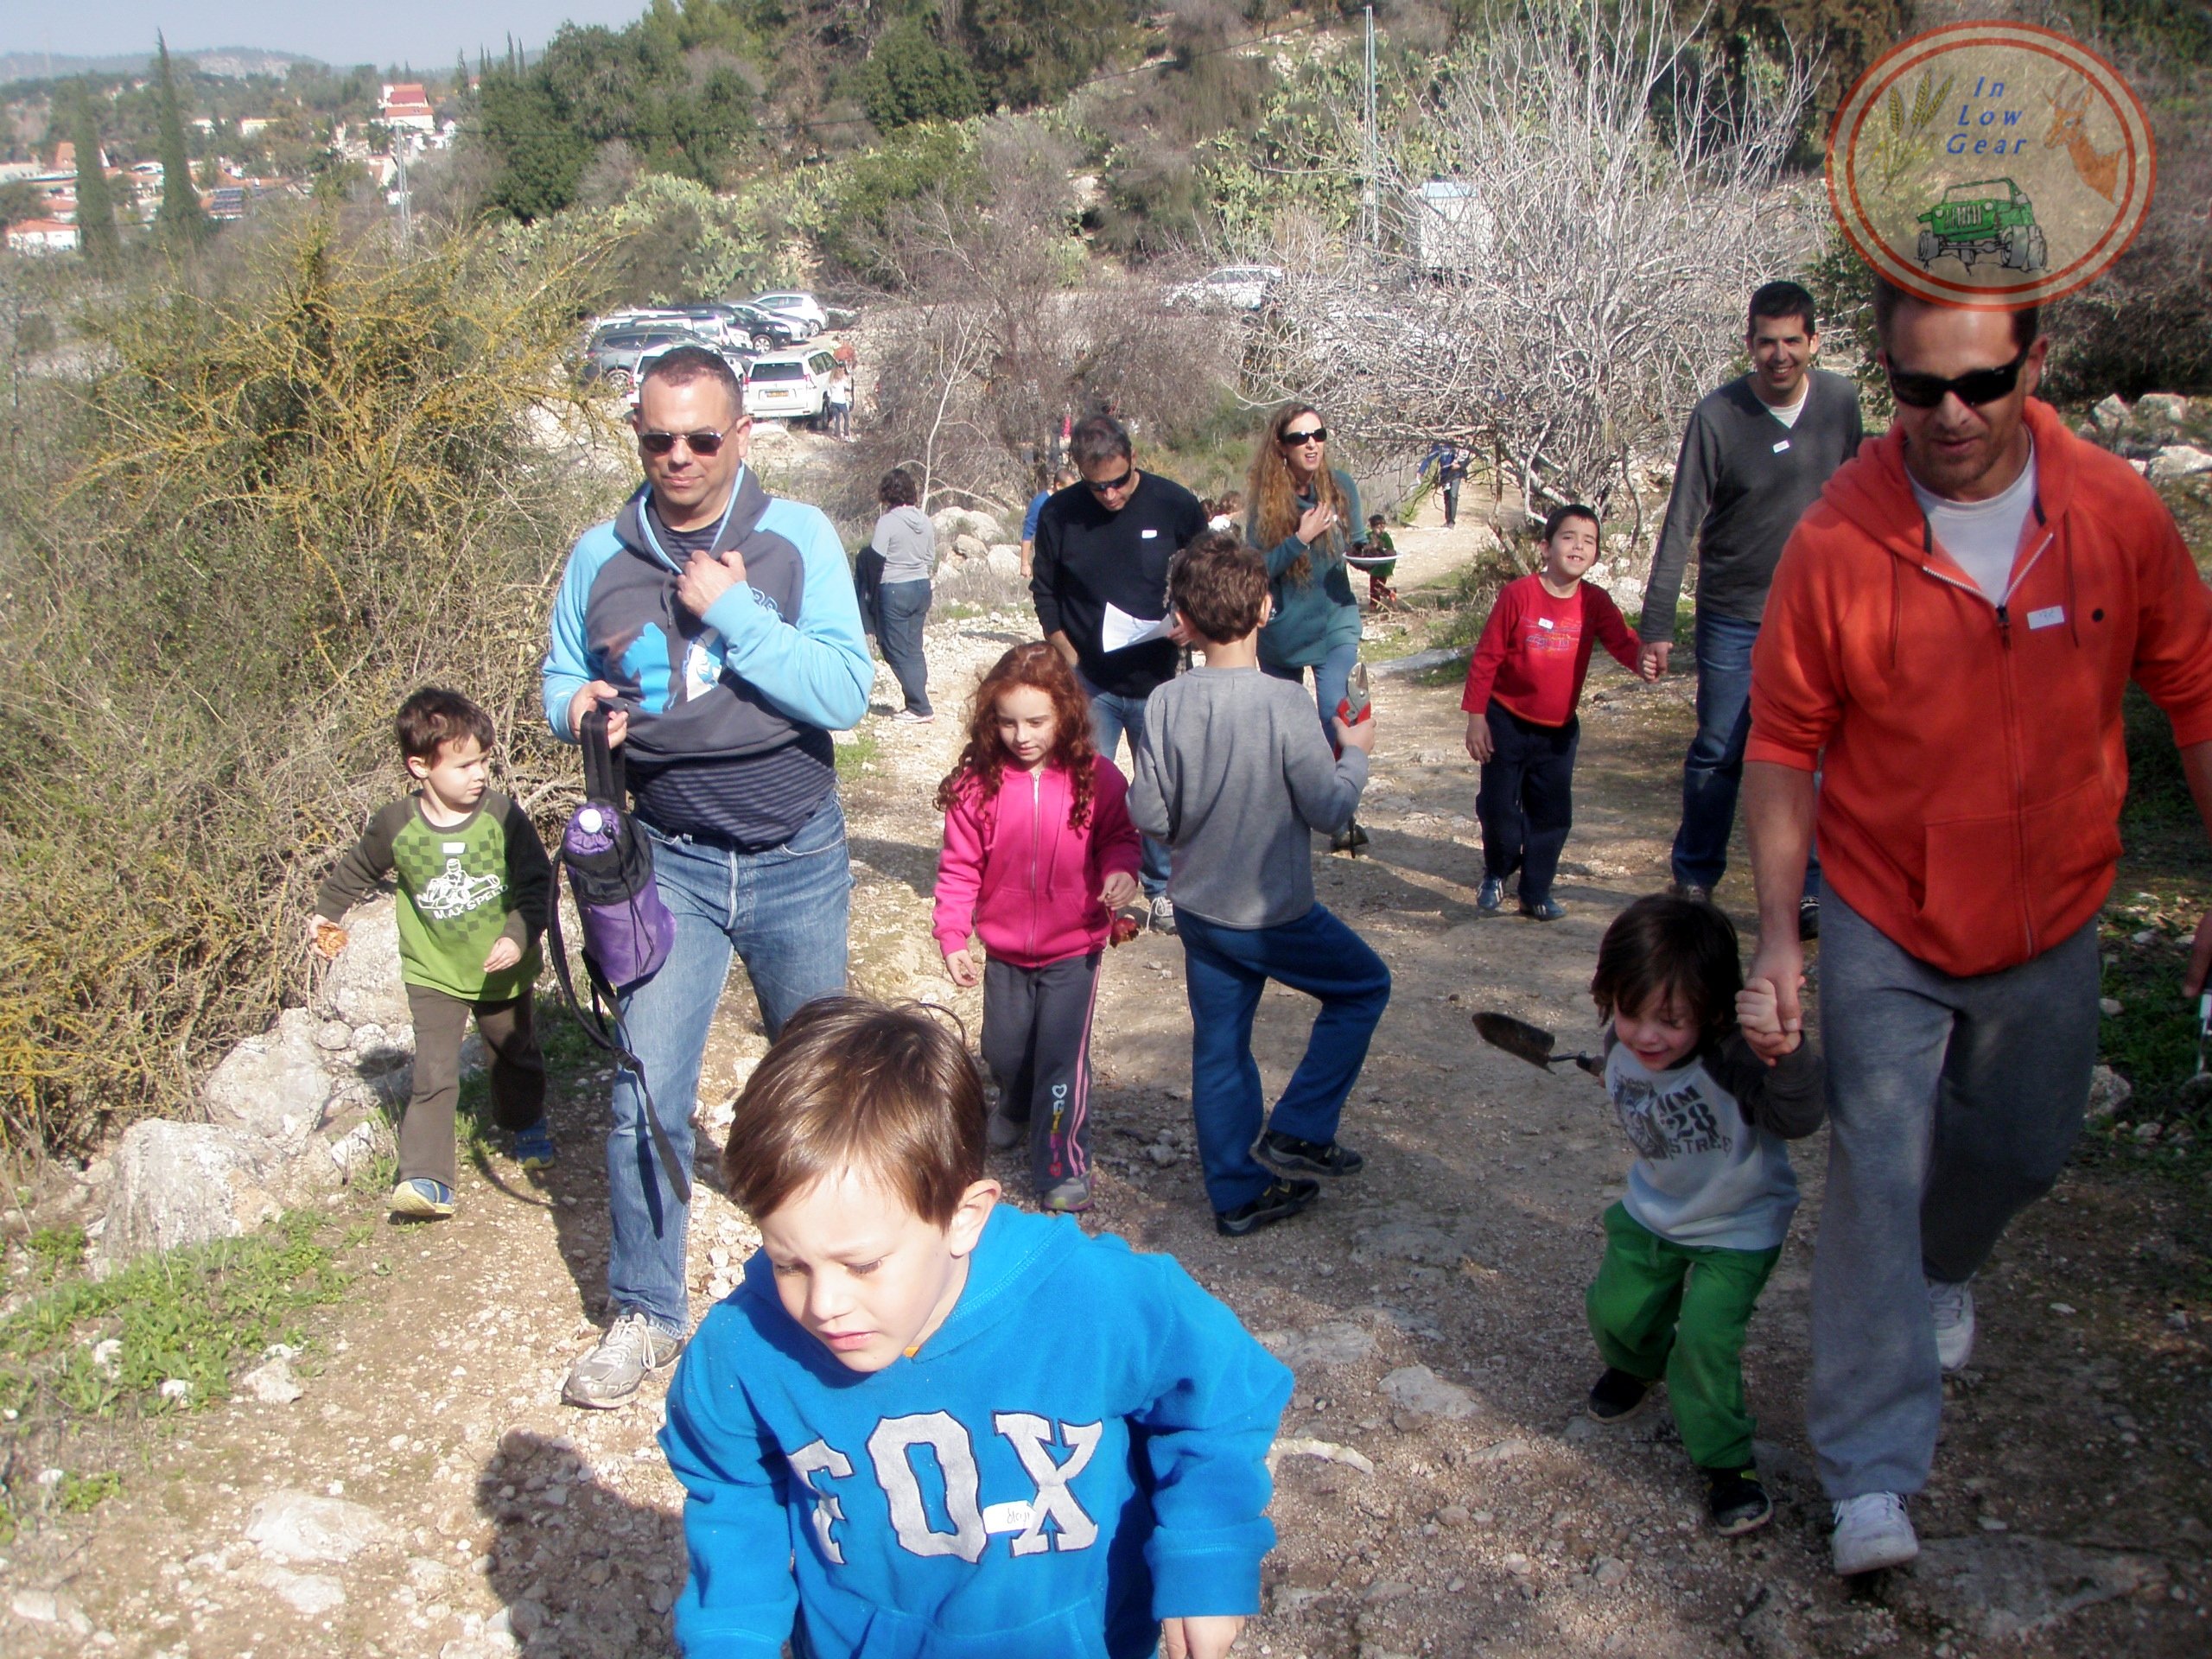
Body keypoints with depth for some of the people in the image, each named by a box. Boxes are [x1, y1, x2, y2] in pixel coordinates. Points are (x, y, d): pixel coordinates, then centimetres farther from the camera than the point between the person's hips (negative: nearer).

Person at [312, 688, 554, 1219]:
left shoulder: (502, 816, -15)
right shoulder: (396, 826, -13)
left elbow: (537, 883, -12)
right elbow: (356, 870, 9)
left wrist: (519, 937, -25)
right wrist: (327, 913, 12)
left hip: (502, 972, 1)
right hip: (434, 976, -1)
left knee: (517, 1058, 21)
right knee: (434, 1075, -13)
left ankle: (526, 1125, 48)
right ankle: (426, 1180, -12)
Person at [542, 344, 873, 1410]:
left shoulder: (796, 539, -8)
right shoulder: (601, 555, -1)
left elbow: (846, 691, -16)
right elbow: (560, 677, 10)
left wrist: (732, 610, -24)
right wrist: (578, 706, -13)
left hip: (796, 858, -1)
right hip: (669, 859, 1)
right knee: (643, 1096, -4)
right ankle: (644, 1313, 14)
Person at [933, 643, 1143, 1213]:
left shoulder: (1095, 778, -12)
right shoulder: (977, 781, -10)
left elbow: (1120, 837, 1)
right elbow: (960, 866, -5)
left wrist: (1121, 870, -21)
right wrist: (951, 936, -9)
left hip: (1073, 950, -2)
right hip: (1004, 951, 3)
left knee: (1062, 1055, -6)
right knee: (1003, 1052, 18)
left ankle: (1063, 1166, 8)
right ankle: (1015, 1110, 50)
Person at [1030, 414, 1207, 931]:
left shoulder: (1175, 505, -6)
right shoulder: (1059, 514, -5)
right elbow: (1044, 592, 7)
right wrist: (1067, 655, -4)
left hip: (1156, 680, 0)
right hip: (1088, 682, 0)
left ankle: (1162, 888, 26)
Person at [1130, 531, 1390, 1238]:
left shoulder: (1165, 705, -9)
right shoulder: (1283, 703, -21)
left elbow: (1148, 814, -6)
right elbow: (1329, 808, -14)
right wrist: (1355, 754, 3)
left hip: (1199, 908, 5)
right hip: (1275, 913, -4)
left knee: (1218, 1048, 16)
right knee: (1364, 986, 19)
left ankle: (1236, 1193, 25)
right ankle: (1299, 1130, 15)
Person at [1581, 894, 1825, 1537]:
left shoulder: (1732, 1058, -39)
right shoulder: (1622, 1046, -19)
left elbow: (1797, 1117, -61)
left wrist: (1784, 1049, -75)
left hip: (1740, 1225, -6)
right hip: (1652, 1212, 6)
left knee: (1705, 1335, -17)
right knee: (1614, 1308, 10)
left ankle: (1726, 1461, 8)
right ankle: (1639, 1364, 47)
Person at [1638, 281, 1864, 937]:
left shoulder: (1841, 402, -1)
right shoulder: (1717, 416, -12)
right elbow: (1681, 524, -11)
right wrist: (1656, 624, -15)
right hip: (1733, 615, -2)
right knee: (1717, 753, 5)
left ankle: (1808, 888, 15)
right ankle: (1693, 879, 22)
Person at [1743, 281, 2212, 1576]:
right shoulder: (1837, 543, -18)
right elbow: (1785, 746, -9)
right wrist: (1779, 931, -12)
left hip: (2050, 924, 3)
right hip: (1885, 929, -3)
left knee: (2023, 1150, 22)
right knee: (1877, 1177, -4)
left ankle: (1943, 1270, 56)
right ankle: (1874, 1473, 7)